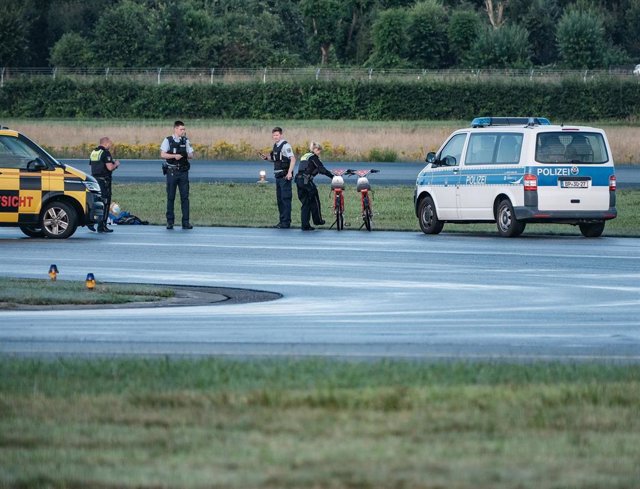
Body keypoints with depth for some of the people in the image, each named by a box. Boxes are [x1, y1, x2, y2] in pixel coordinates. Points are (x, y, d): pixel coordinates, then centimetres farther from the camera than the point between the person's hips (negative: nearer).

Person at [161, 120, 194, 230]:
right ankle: (170, 222, 9)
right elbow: (162, 154, -8)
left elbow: (191, 155, 11)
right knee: (170, 197, 2)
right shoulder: (168, 140, 0)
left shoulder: (186, 141, 9)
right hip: (172, 171, -2)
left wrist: (189, 154, -9)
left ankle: (185, 222, 1)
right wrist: (174, 156, -18)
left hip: (183, 171, 2)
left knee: (185, 197, -1)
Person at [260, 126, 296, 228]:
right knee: (279, 199, 12)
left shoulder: (285, 145, -12)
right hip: (278, 176, 9)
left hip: (285, 177, -9)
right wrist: (266, 157, 8)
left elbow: (293, 159, -20)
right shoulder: (275, 146, 14)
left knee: (285, 199, -7)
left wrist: (289, 172, -28)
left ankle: (286, 222, -6)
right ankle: (282, 221, 18)